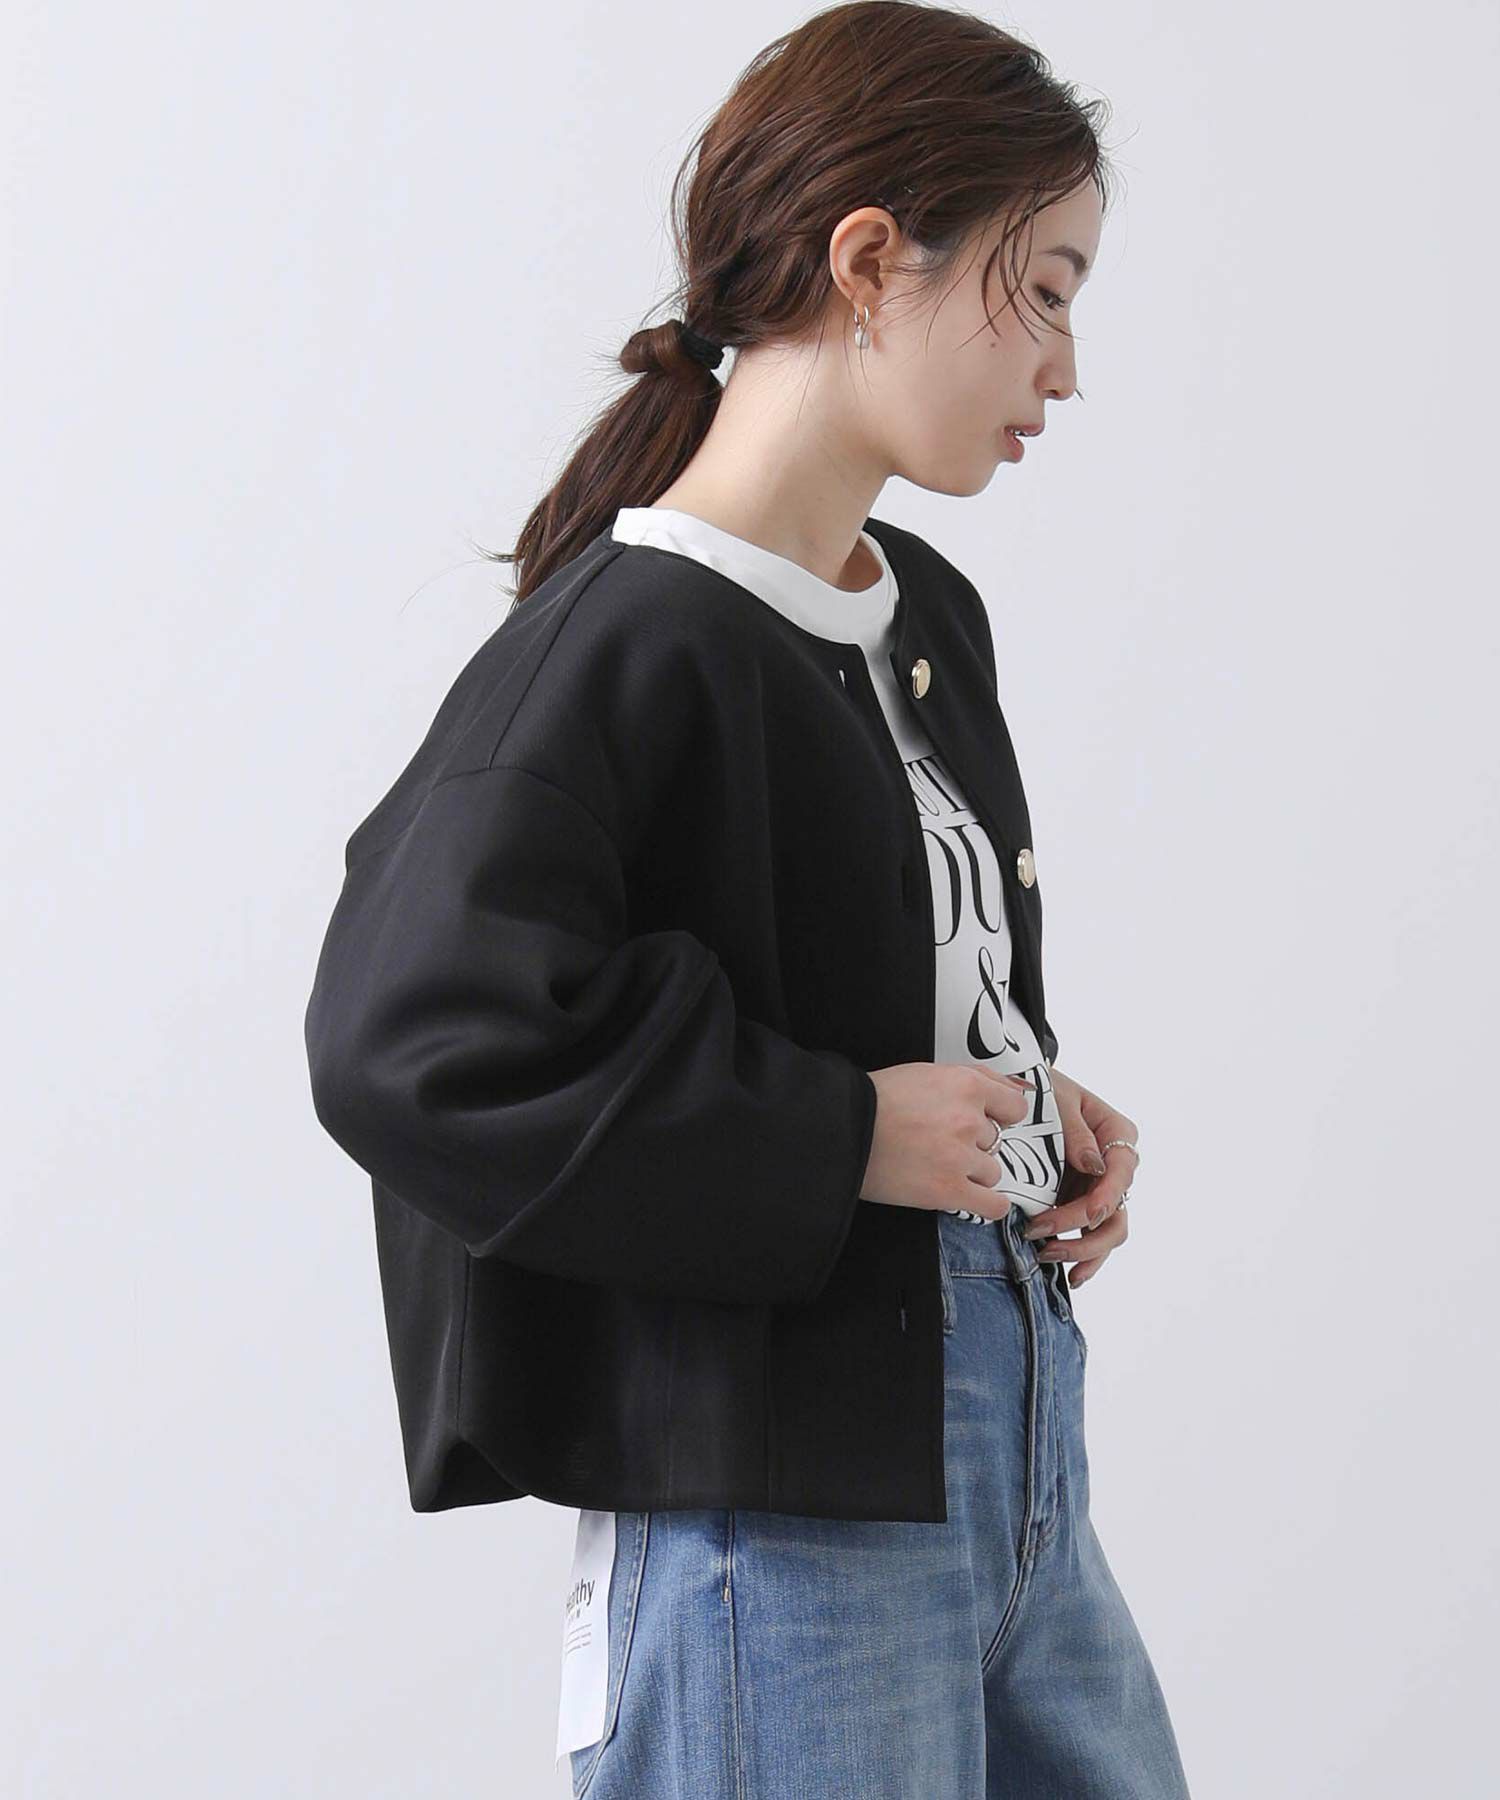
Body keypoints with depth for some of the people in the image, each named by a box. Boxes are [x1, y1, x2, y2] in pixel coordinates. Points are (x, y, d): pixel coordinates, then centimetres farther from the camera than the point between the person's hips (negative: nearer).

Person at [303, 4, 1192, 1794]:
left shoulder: (933, 615, 9)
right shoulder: (621, 644, -18)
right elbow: (407, 1045, -28)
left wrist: (1034, 1104, 4)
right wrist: (840, 1138, -20)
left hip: (1015, 1438, 9)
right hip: (779, 1518, -8)